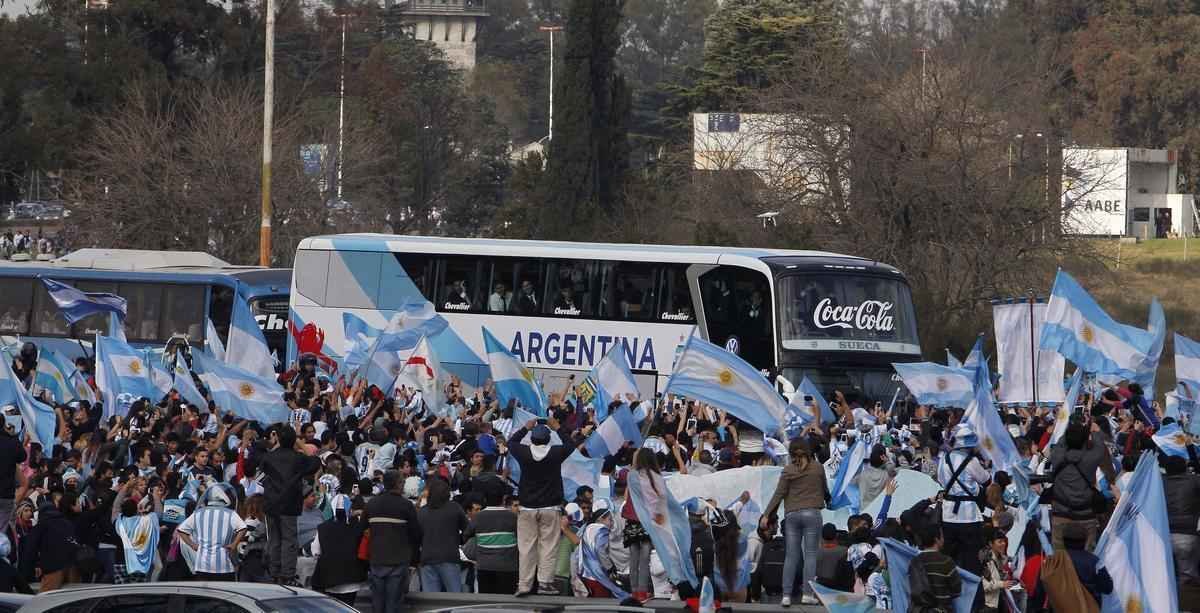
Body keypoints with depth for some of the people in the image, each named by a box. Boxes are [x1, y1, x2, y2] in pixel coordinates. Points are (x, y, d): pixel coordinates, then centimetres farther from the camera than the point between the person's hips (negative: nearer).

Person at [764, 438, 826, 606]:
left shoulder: (788, 470, 0)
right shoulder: (817, 468, 3)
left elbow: (779, 494, -2)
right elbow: (825, 489, 18)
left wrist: (767, 515, 3)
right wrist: (828, 499, 40)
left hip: (792, 515, 1)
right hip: (812, 513, -1)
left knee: (791, 556, 3)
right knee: (810, 554, 1)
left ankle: (786, 595, -1)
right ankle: (807, 594, -7)